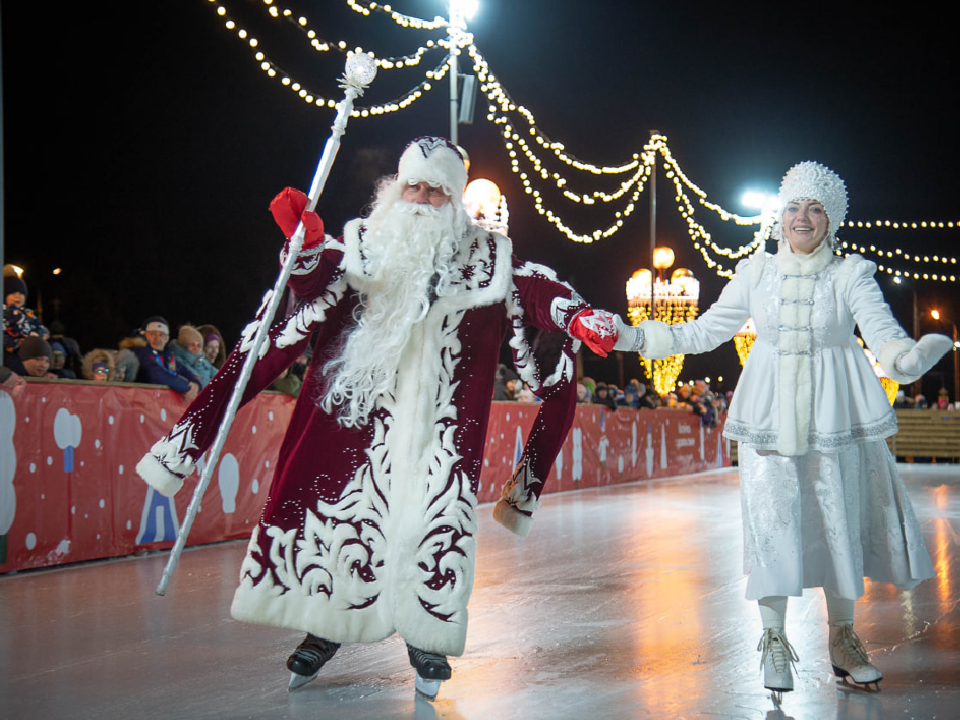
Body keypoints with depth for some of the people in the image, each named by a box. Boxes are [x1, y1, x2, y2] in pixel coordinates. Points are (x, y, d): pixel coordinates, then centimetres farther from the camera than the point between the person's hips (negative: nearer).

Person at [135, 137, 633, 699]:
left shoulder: (483, 256, 8)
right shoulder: (364, 243, 8)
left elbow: (534, 289, -2)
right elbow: (315, 290, -5)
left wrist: (577, 316, -20)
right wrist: (307, 245, -25)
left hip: (441, 419, 0)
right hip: (363, 407, 1)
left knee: (436, 518, -6)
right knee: (340, 505, 0)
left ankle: (426, 638, 11)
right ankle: (325, 626, 18)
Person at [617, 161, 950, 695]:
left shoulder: (851, 274, -1)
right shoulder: (757, 272, 5)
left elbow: (883, 332, -14)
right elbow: (704, 332, 12)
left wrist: (911, 356, -36)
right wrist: (637, 336, 6)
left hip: (835, 414, -1)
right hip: (771, 411, 1)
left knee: (841, 521, 3)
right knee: (771, 520, -4)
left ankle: (843, 638, 19)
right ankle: (775, 641, 10)